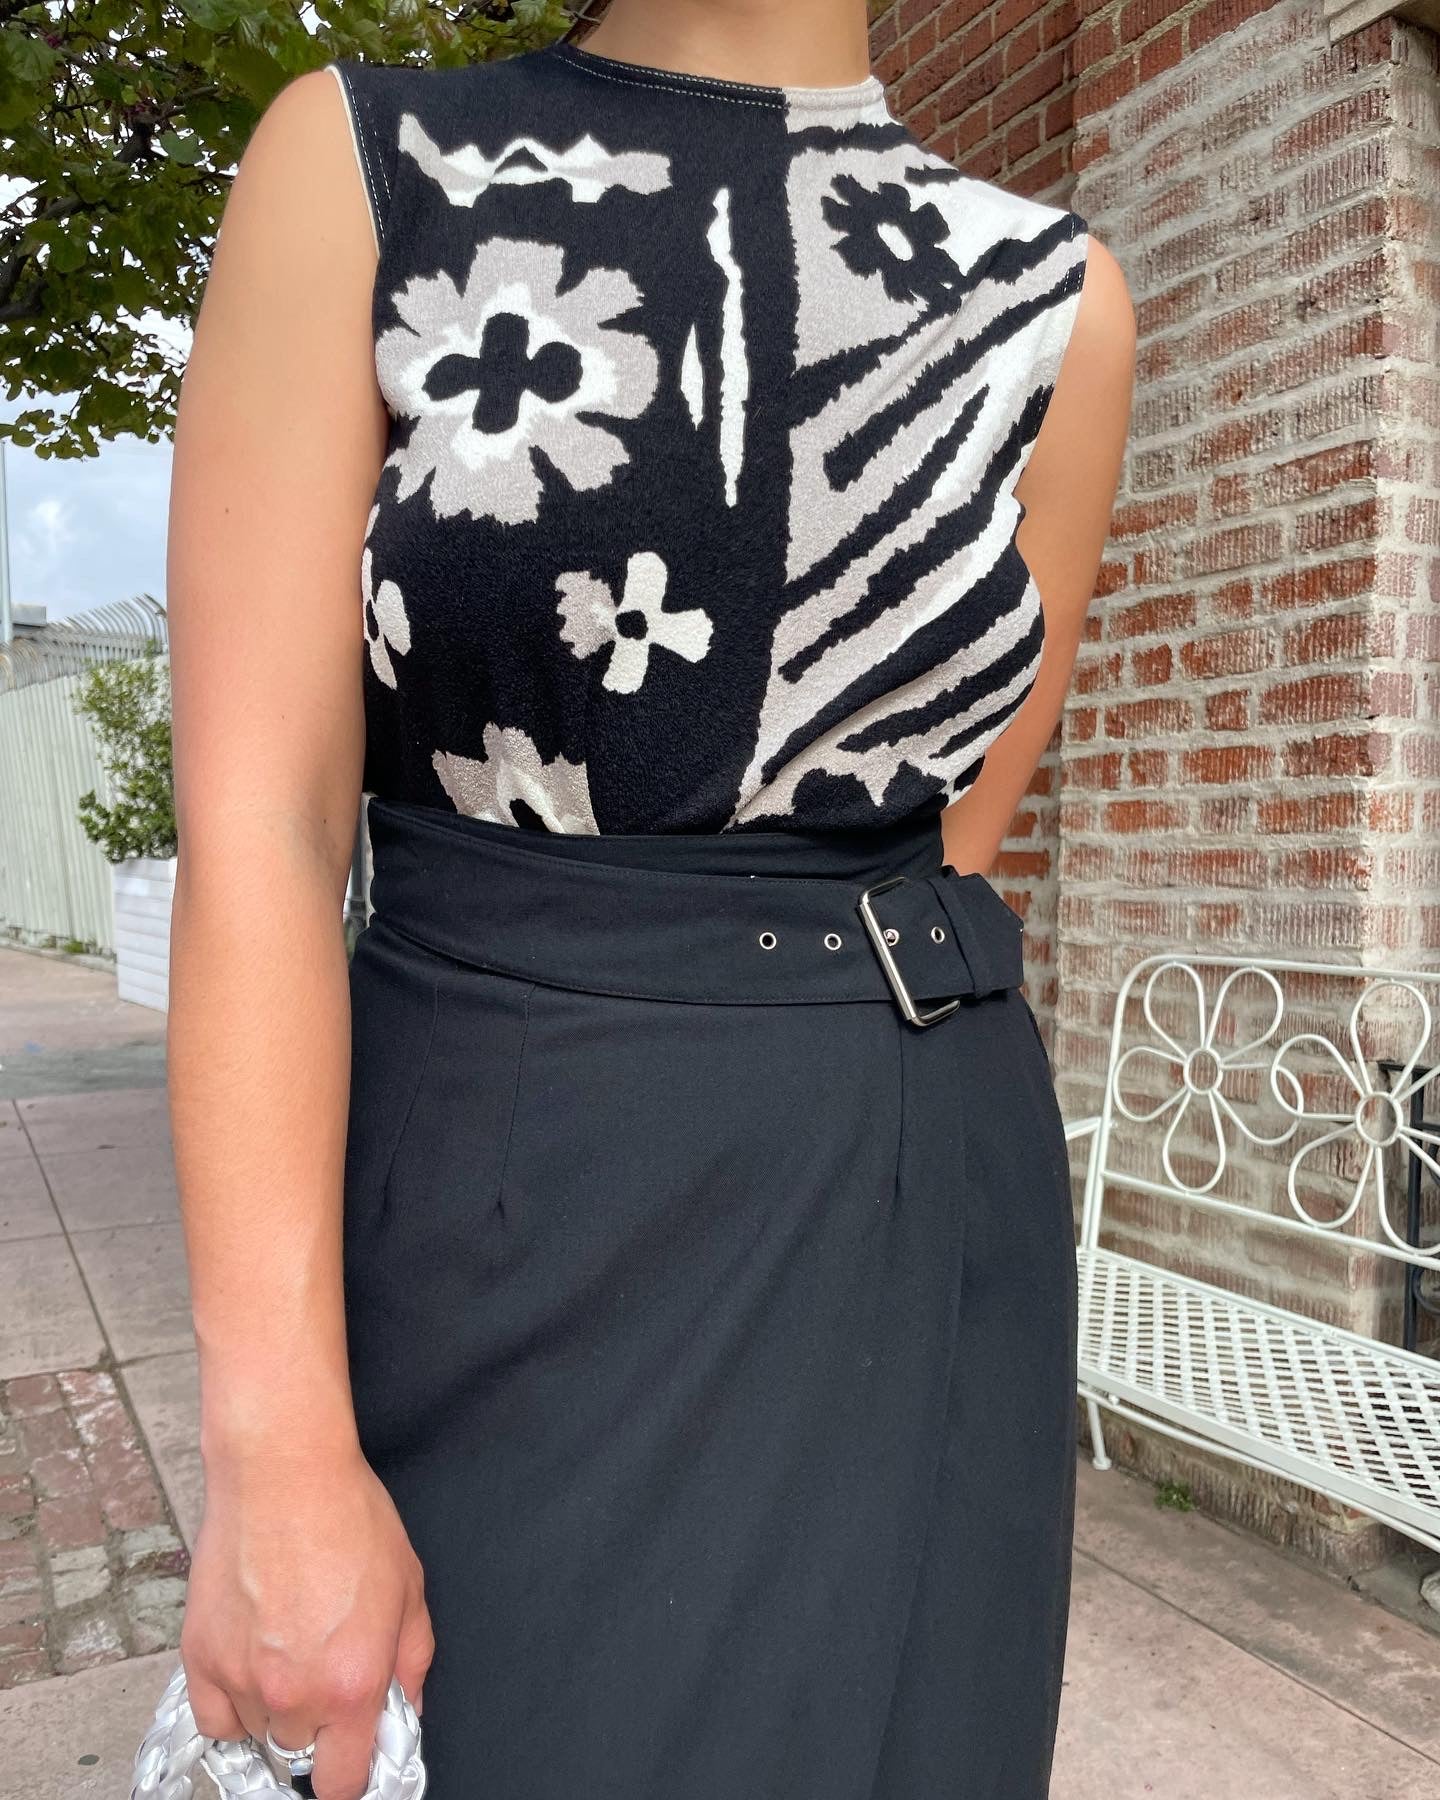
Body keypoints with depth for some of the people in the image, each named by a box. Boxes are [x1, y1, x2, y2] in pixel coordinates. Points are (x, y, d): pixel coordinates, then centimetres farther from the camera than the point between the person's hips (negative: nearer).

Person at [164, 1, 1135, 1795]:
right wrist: (275, 1450, -13)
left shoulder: (1054, 296, 5)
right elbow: (254, 832, -9)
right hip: (497, 1243, -1)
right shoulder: (361, 162, 0)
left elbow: (948, 846, 9)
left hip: (909, 1239, 3)